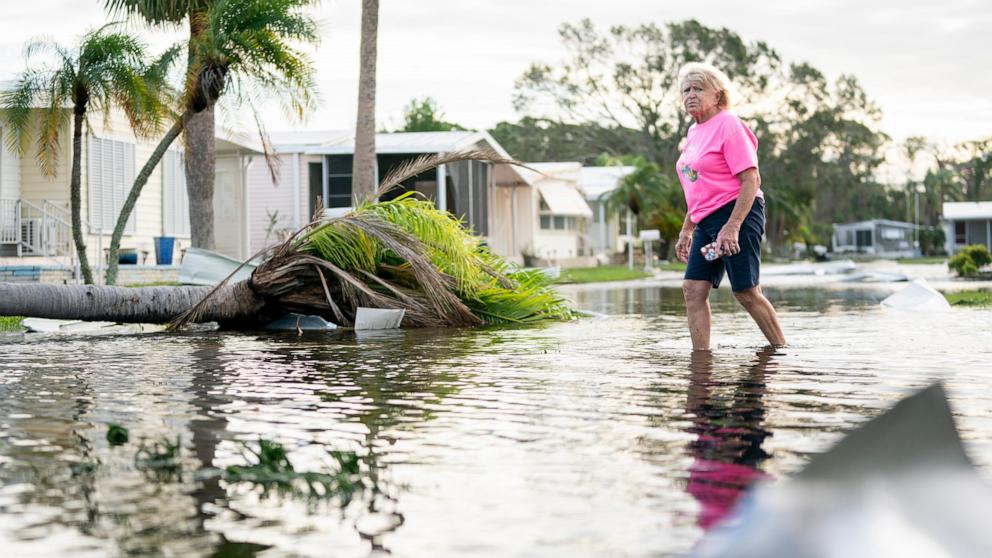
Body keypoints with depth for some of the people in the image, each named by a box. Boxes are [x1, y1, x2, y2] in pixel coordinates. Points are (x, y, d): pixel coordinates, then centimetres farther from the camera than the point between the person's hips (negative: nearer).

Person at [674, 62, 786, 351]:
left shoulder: (728, 124, -9)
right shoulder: (694, 132, 16)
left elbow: (751, 180, -16)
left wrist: (732, 227, -23)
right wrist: (687, 230, 22)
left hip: (738, 215, -8)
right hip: (707, 220, 8)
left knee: (746, 292, -6)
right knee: (693, 289, -2)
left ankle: (782, 350, 8)